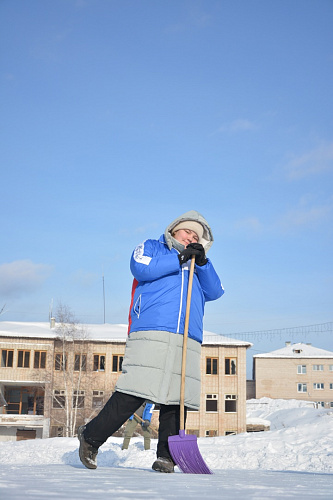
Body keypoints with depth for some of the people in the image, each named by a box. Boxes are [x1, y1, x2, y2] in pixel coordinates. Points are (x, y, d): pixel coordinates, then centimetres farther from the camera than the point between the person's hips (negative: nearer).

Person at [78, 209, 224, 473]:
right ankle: (91, 437, 3)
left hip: (187, 343, 5)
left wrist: (202, 262, -2)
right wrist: (180, 258, -4)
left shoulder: (197, 267, 30)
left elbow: (214, 291, 12)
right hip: (151, 336, -5)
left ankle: (166, 457, 4)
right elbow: (141, 268, -5)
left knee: (176, 401, -2)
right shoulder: (151, 247, 17)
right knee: (132, 396, -11)